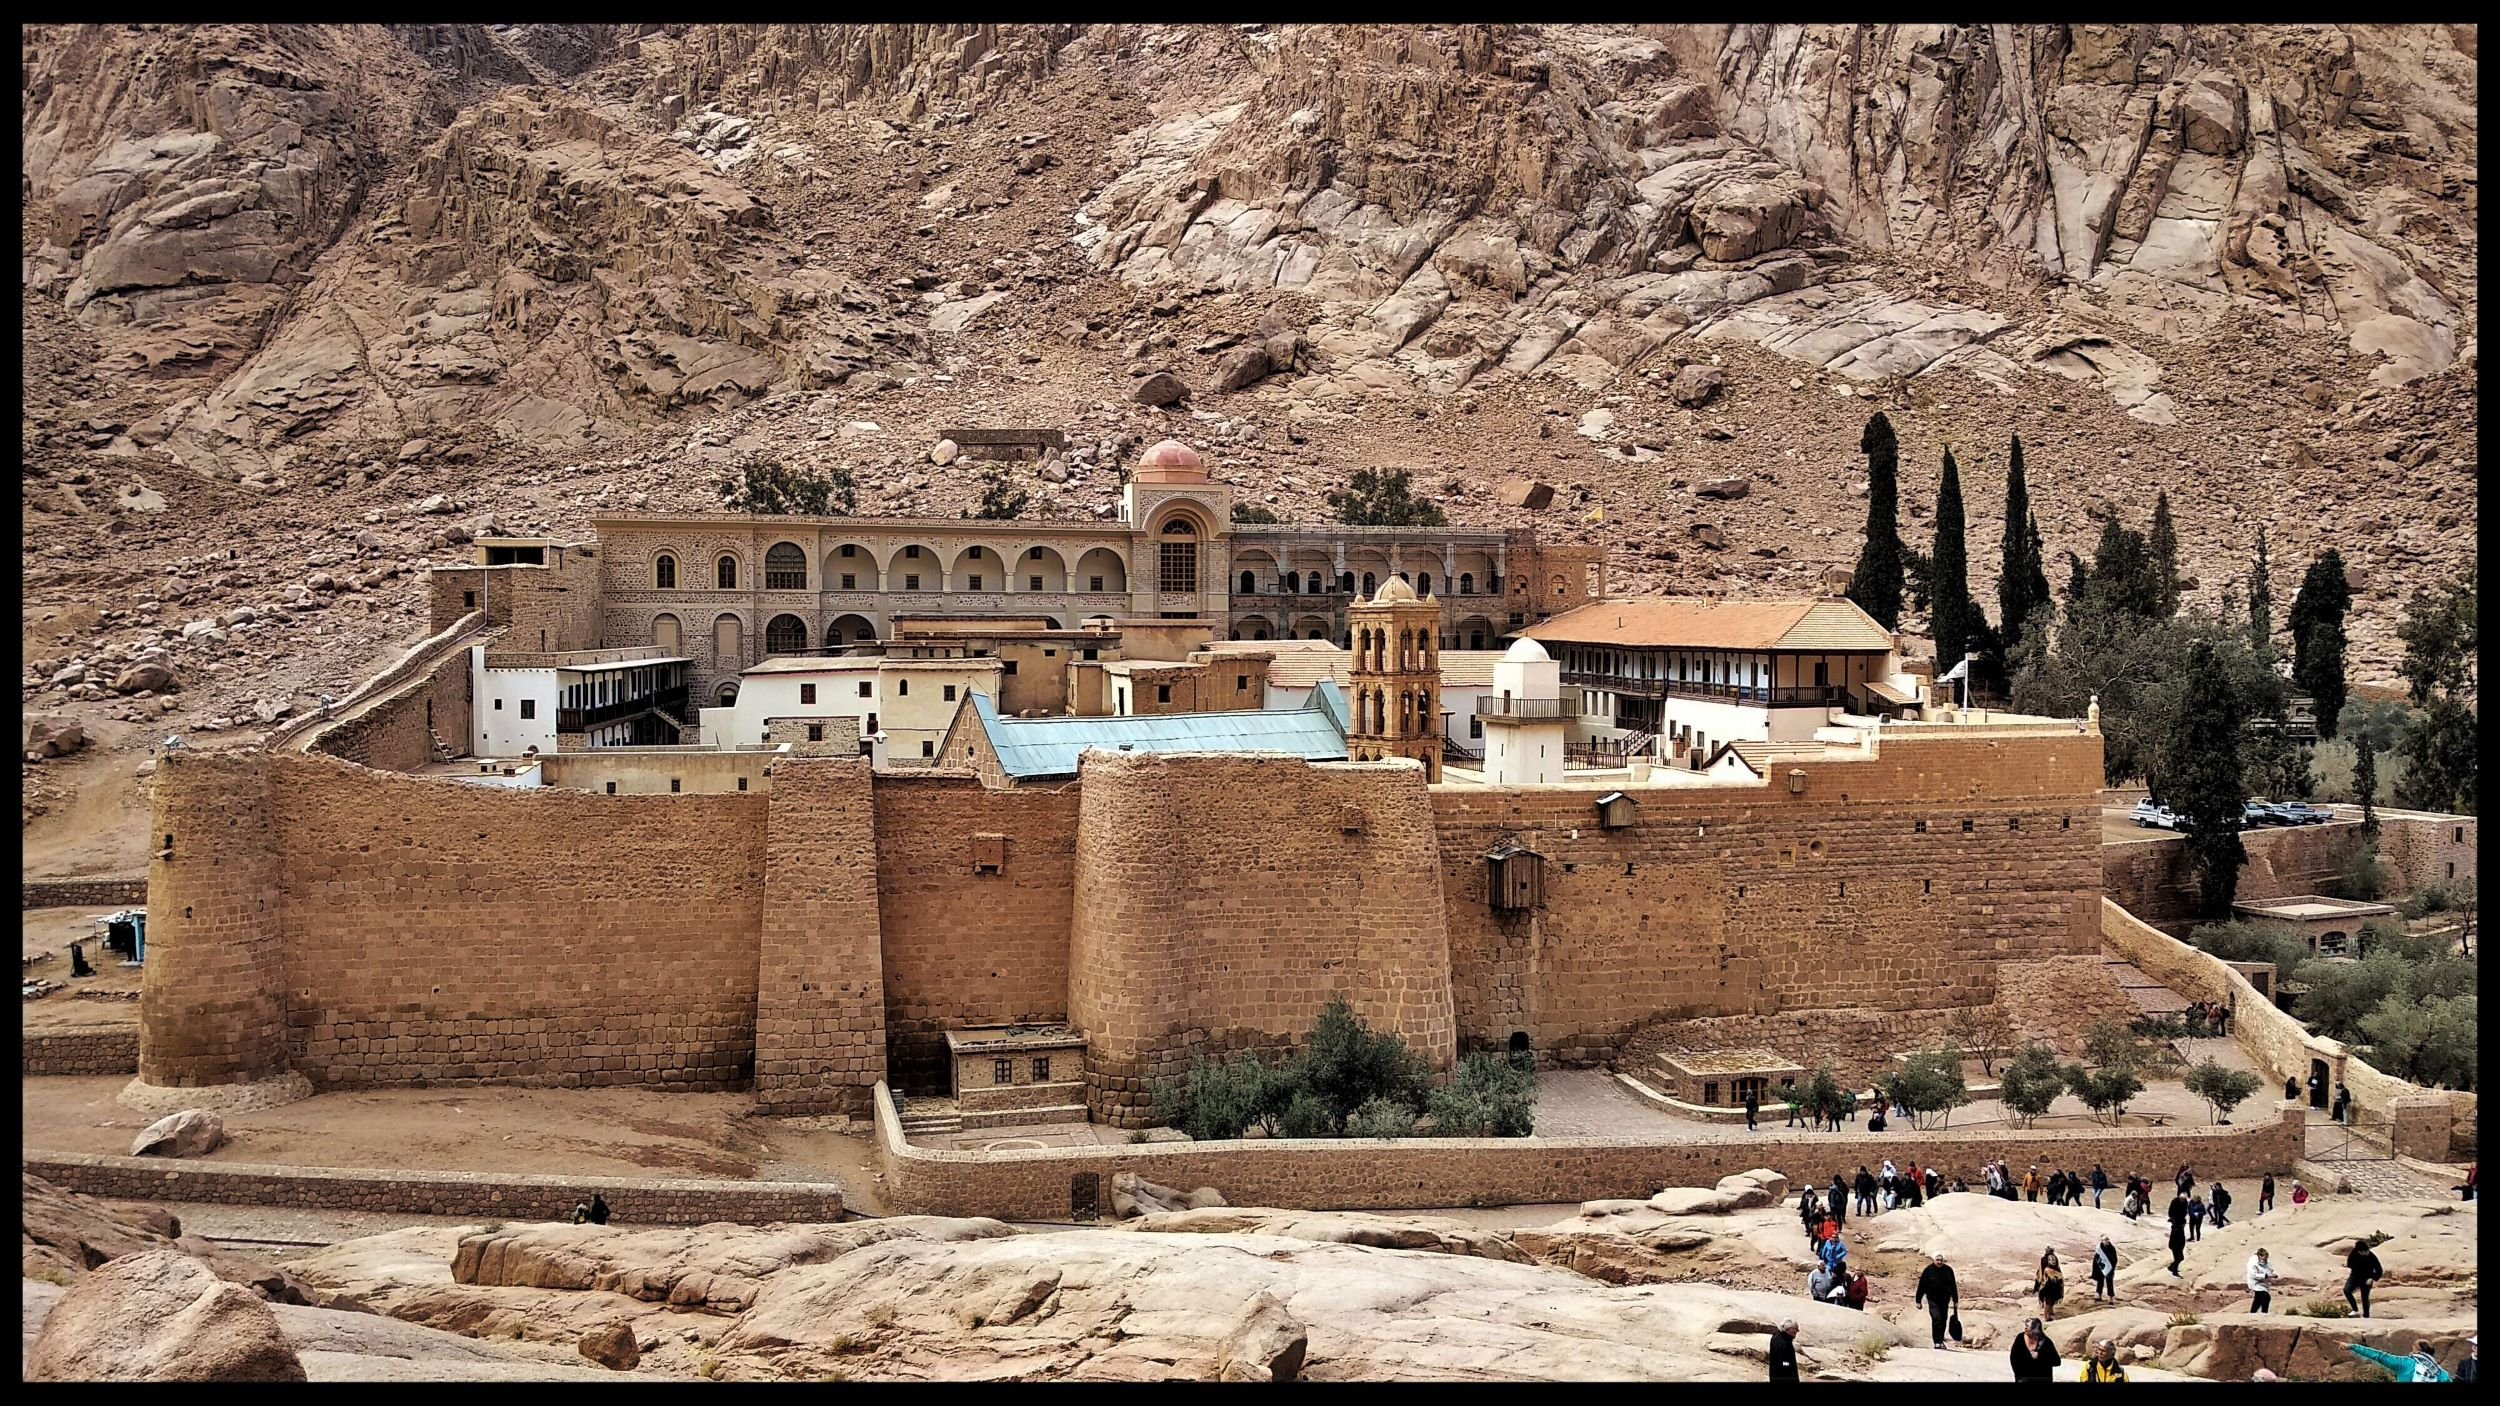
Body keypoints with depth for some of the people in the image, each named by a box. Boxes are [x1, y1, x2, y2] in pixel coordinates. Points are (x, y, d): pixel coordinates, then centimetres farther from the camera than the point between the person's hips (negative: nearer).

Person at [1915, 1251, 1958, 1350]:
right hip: (1933, 1300, -3)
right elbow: (1921, 1286, -2)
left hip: (1945, 1300, 3)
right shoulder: (1928, 1270, -6)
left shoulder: (1948, 1270, 3)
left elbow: (1953, 1286, 11)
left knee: (1943, 1320, 6)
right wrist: (1918, 1301, -2)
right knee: (1936, 1319, -15)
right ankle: (1937, 1342, -12)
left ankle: (1941, 1340, 20)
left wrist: (1955, 1301, 13)